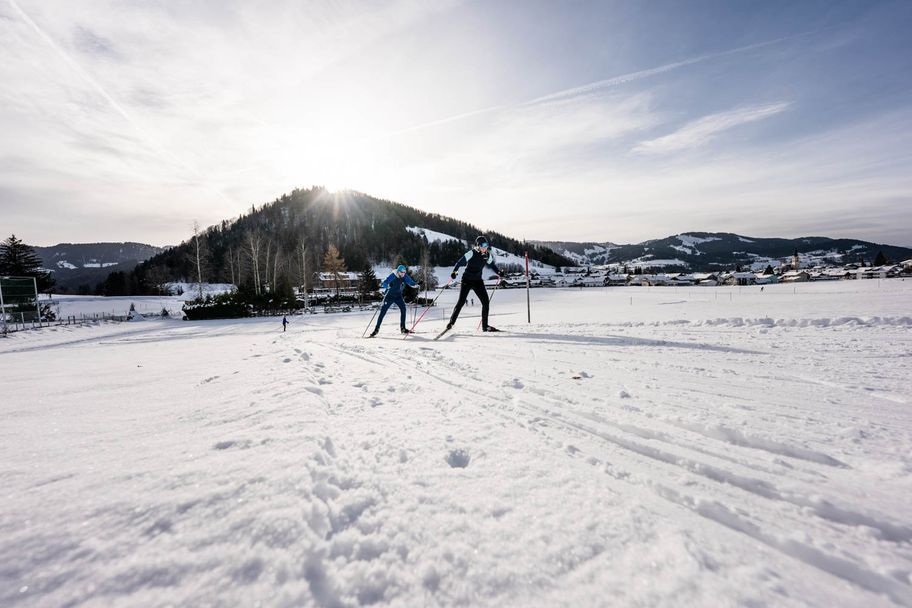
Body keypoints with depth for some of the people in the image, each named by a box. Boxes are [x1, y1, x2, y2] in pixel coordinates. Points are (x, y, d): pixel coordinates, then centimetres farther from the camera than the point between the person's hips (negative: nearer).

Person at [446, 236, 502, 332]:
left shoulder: (488, 255, 1)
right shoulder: (472, 253, -15)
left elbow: (492, 265, 20)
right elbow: (461, 262, -15)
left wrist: (499, 273, 10)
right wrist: (454, 272, -27)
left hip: (478, 281, 5)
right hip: (467, 280, -5)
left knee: (486, 301, -2)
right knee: (461, 301, -10)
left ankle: (485, 325, 9)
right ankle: (451, 322, 3)